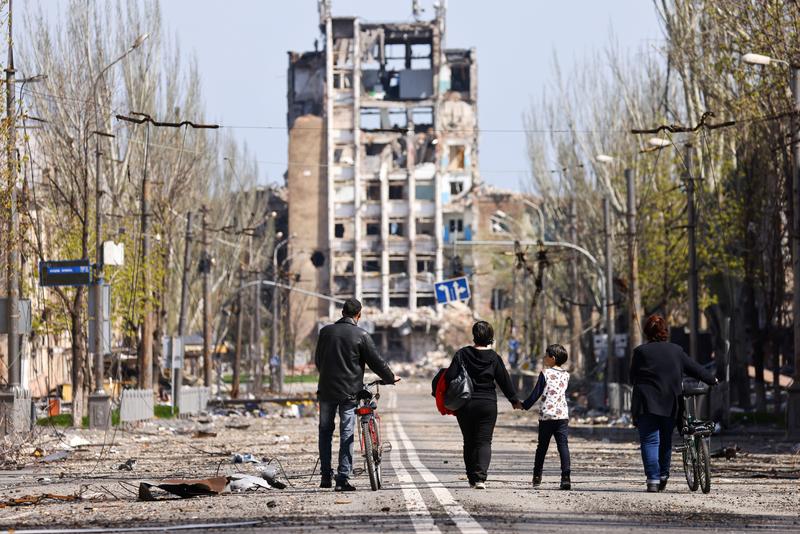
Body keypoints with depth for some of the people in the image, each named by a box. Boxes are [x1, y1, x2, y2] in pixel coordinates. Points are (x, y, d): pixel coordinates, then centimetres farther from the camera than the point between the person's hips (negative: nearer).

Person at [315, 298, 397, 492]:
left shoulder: (326, 331, 4)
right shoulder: (361, 335, -7)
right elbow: (376, 361, -4)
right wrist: (390, 378, 12)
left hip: (326, 389, 3)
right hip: (349, 392, -3)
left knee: (325, 432, 14)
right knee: (347, 434, -1)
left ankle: (326, 476, 14)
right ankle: (343, 478, -7)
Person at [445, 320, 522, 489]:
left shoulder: (462, 354, -4)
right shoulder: (494, 358, -3)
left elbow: (450, 377, -8)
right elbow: (504, 381, 2)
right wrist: (514, 400, 14)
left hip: (465, 404, 1)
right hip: (488, 404, -1)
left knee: (469, 442, 14)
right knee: (484, 441, 0)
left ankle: (472, 478, 17)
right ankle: (480, 477, -17)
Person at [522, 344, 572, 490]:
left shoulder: (545, 373, -5)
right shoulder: (566, 375, 9)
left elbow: (536, 394, -3)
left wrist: (524, 405, 9)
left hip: (546, 415, -3)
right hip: (563, 415, 3)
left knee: (542, 447, 9)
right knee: (563, 445, -4)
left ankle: (537, 477, 15)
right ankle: (565, 477, -16)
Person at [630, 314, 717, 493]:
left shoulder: (641, 351, -1)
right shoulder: (676, 350, 8)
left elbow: (633, 377, 2)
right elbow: (694, 368, 17)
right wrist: (711, 379, 33)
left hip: (647, 404, -3)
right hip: (671, 404, 3)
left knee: (649, 441, -4)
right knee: (665, 441, 16)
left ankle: (653, 479, -14)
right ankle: (663, 477, 21)